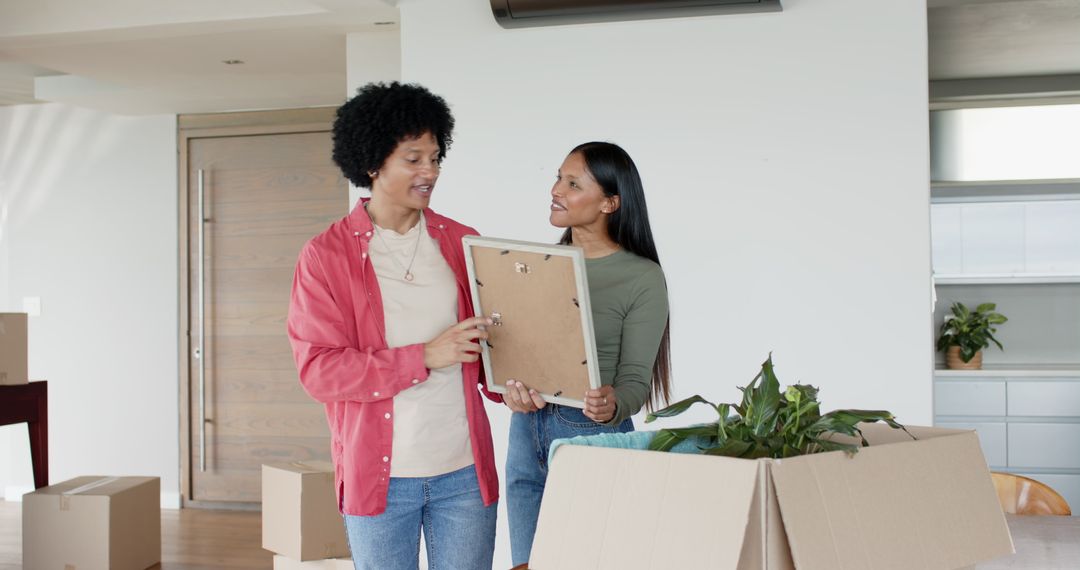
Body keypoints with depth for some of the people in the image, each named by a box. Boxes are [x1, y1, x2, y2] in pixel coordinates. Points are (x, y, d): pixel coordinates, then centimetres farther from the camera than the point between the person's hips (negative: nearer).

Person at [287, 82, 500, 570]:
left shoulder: (461, 244, 7)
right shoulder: (326, 255, -2)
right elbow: (317, 369, -10)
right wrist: (425, 356, -18)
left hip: (464, 470, 2)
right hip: (378, 472, -2)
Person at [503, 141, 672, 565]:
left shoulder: (643, 278, -8)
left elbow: (634, 380, -10)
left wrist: (611, 407, -31)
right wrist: (515, 384, -18)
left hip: (594, 436, -5)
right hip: (526, 431, 5)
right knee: (527, 562, 11)